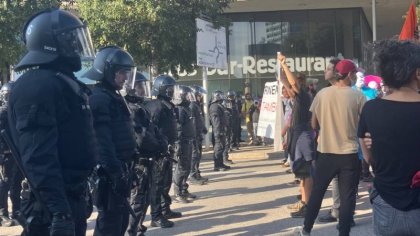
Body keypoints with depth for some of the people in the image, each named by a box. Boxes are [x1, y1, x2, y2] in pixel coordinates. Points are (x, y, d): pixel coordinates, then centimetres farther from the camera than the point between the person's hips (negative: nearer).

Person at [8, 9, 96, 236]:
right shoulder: (37, 86, -17)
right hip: (55, 203, -10)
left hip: (71, 195, 10)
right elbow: (39, 157, -26)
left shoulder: (63, 81, 15)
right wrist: (59, 210, -31)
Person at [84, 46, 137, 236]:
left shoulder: (114, 97, 18)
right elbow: (103, 140, -23)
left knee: (120, 218, 16)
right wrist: (115, 171, -26)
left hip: (119, 169, 10)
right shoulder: (99, 98, -15)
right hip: (110, 172, -10)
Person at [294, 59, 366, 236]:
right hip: (349, 154, -3)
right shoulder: (358, 96, -7)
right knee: (347, 197, 4)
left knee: (317, 192, 16)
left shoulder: (322, 94, -1)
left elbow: (314, 124, 7)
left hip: (326, 152, 3)